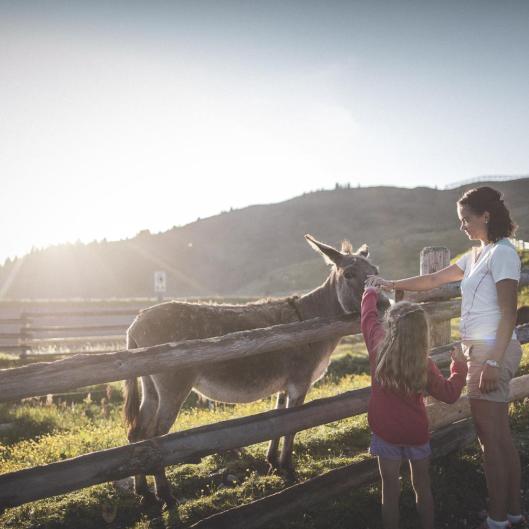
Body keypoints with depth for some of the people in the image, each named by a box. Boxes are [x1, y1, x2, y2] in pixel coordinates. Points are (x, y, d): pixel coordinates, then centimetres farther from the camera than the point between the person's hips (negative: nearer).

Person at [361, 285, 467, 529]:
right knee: (422, 485, 19)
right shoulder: (424, 365, -16)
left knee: (390, 489, 10)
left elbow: (368, 317, 1)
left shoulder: (377, 346, -17)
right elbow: (450, 393, -3)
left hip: (385, 432, 0)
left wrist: (370, 294, 19)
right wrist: (459, 366, 10)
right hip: (417, 433, 0)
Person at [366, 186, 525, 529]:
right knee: (501, 437, 14)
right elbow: (433, 280, 22)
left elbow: (509, 315, -17)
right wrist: (391, 285, 17)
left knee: (491, 440, -2)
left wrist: (492, 363, -21)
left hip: (492, 352, -9)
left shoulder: (502, 253, -12)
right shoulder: (477, 256, 14)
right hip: (479, 351, 9)